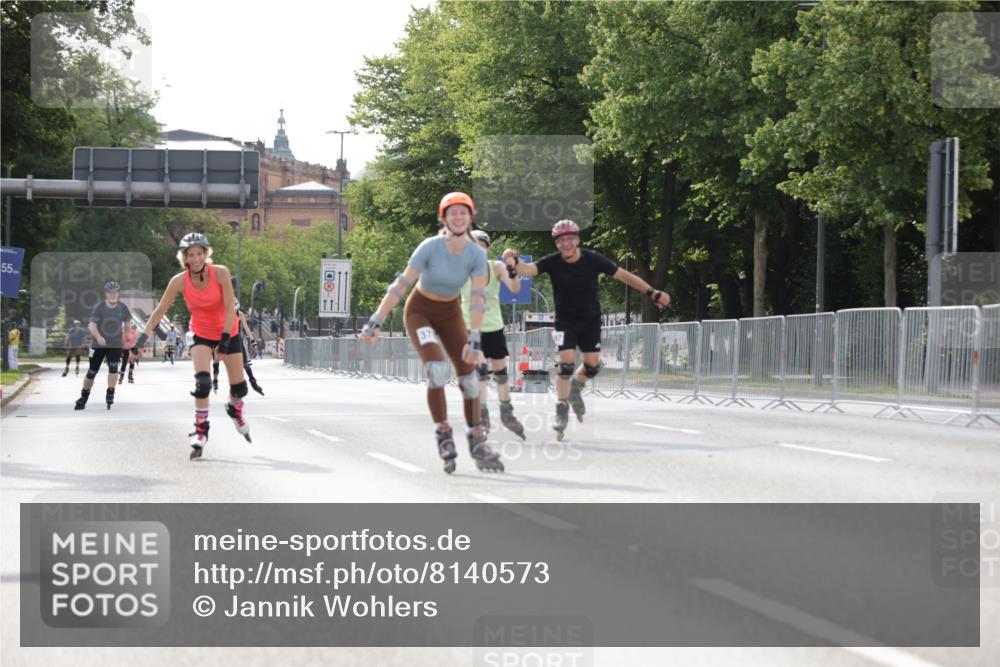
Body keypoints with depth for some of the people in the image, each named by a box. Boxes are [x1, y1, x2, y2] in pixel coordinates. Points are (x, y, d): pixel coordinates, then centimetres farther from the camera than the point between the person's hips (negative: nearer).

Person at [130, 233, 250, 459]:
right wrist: (142, 339, -17)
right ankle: (201, 430, -8)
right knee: (203, 382, -23)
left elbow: (230, 307, -20)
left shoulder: (220, 273, -23)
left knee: (239, 387, 4)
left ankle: (235, 410, 40)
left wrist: (225, 340, -26)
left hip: (228, 331, 0)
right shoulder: (179, 281, -19)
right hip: (201, 335, 0)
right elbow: (160, 310, -13)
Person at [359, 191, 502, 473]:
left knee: (468, 374, -4)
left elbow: (478, 298, -20)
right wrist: (376, 322, -28)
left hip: (450, 313, 4)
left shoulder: (477, 254, -16)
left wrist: (474, 339, -29)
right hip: (420, 311, -4)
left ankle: (477, 442, 7)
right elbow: (401, 285, -24)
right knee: (437, 368, -26)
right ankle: (443, 435, -16)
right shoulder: (430, 247, -25)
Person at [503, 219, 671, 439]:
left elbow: (624, 275, -12)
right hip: (565, 321, -2)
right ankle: (562, 409, 0)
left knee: (593, 365, 2)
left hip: (590, 320, 2)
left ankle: (576, 386, 35)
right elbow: (528, 269, -32)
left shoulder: (592, 259, -16)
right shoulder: (553, 262, -17)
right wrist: (513, 263, -56)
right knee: (566, 363, -14)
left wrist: (653, 293, -14)